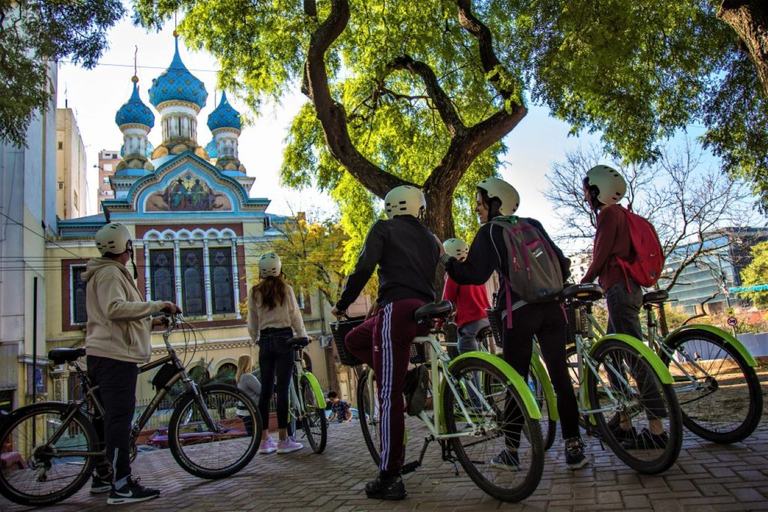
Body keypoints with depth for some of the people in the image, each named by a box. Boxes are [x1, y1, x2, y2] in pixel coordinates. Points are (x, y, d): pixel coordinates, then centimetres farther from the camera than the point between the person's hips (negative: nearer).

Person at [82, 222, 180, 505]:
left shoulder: (109, 272, 23)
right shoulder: (111, 272, -11)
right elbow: (115, 308, -27)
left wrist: (151, 321, 20)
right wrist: (157, 305, -25)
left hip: (103, 355, 11)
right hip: (115, 356, -11)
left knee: (108, 416, 16)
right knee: (119, 418, -10)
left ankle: (103, 475, 26)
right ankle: (122, 486, -9)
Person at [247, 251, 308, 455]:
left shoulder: (254, 293, 4)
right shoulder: (285, 289, -5)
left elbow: (252, 323, 10)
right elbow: (295, 315, -1)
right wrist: (303, 335, 13)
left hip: (265, 341, 3)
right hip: (284, 339, -3)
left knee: (266, 390, 7)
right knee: (282, 389, -3)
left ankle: (264, 440, 10)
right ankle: (283, 439, -1)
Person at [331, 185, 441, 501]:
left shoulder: (383, 229, 7)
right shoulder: (431, 239, 24)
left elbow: (363, 268, -5)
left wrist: (342, 304, 7)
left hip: (397, 309, -7)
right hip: (424, 310, 7)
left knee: (389, 396, -6)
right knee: (354, 340, 25)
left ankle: (389, 479, -3)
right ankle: (409, 380, 13)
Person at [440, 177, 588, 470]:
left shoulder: (489, 232, 1)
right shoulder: (533, 226, 16)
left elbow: (475, 274, -9)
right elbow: (561, 263, 17)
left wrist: (446, 260, 1)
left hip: (519, 311, -4)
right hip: (552, 308, 4)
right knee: (560, 376, 7)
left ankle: (511, 451, 12)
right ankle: (573, 447, 6)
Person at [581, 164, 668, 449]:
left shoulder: (609, 213, -7)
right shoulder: (619, 214, 22)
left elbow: (601, 257, -12)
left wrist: (582, 284, -3)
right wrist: (590, 284, 22)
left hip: (619, 289, -10)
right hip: (627, 289, 10)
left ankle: (657, 430, -8)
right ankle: (624, 423, 18)